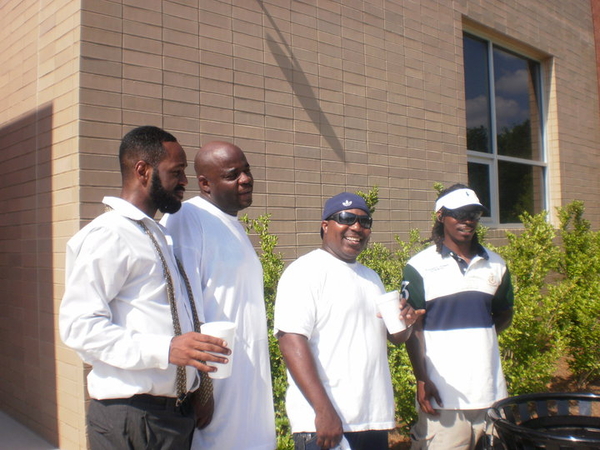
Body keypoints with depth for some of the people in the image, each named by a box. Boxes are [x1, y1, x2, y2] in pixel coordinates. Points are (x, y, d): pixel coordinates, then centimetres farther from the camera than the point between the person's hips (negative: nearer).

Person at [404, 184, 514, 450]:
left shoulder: (496, 265, 10)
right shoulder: (420, 267, -4)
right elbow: (413, 329, -5)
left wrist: (479, 336, 5)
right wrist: (421, 380, -13)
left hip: (491, 390, 5)